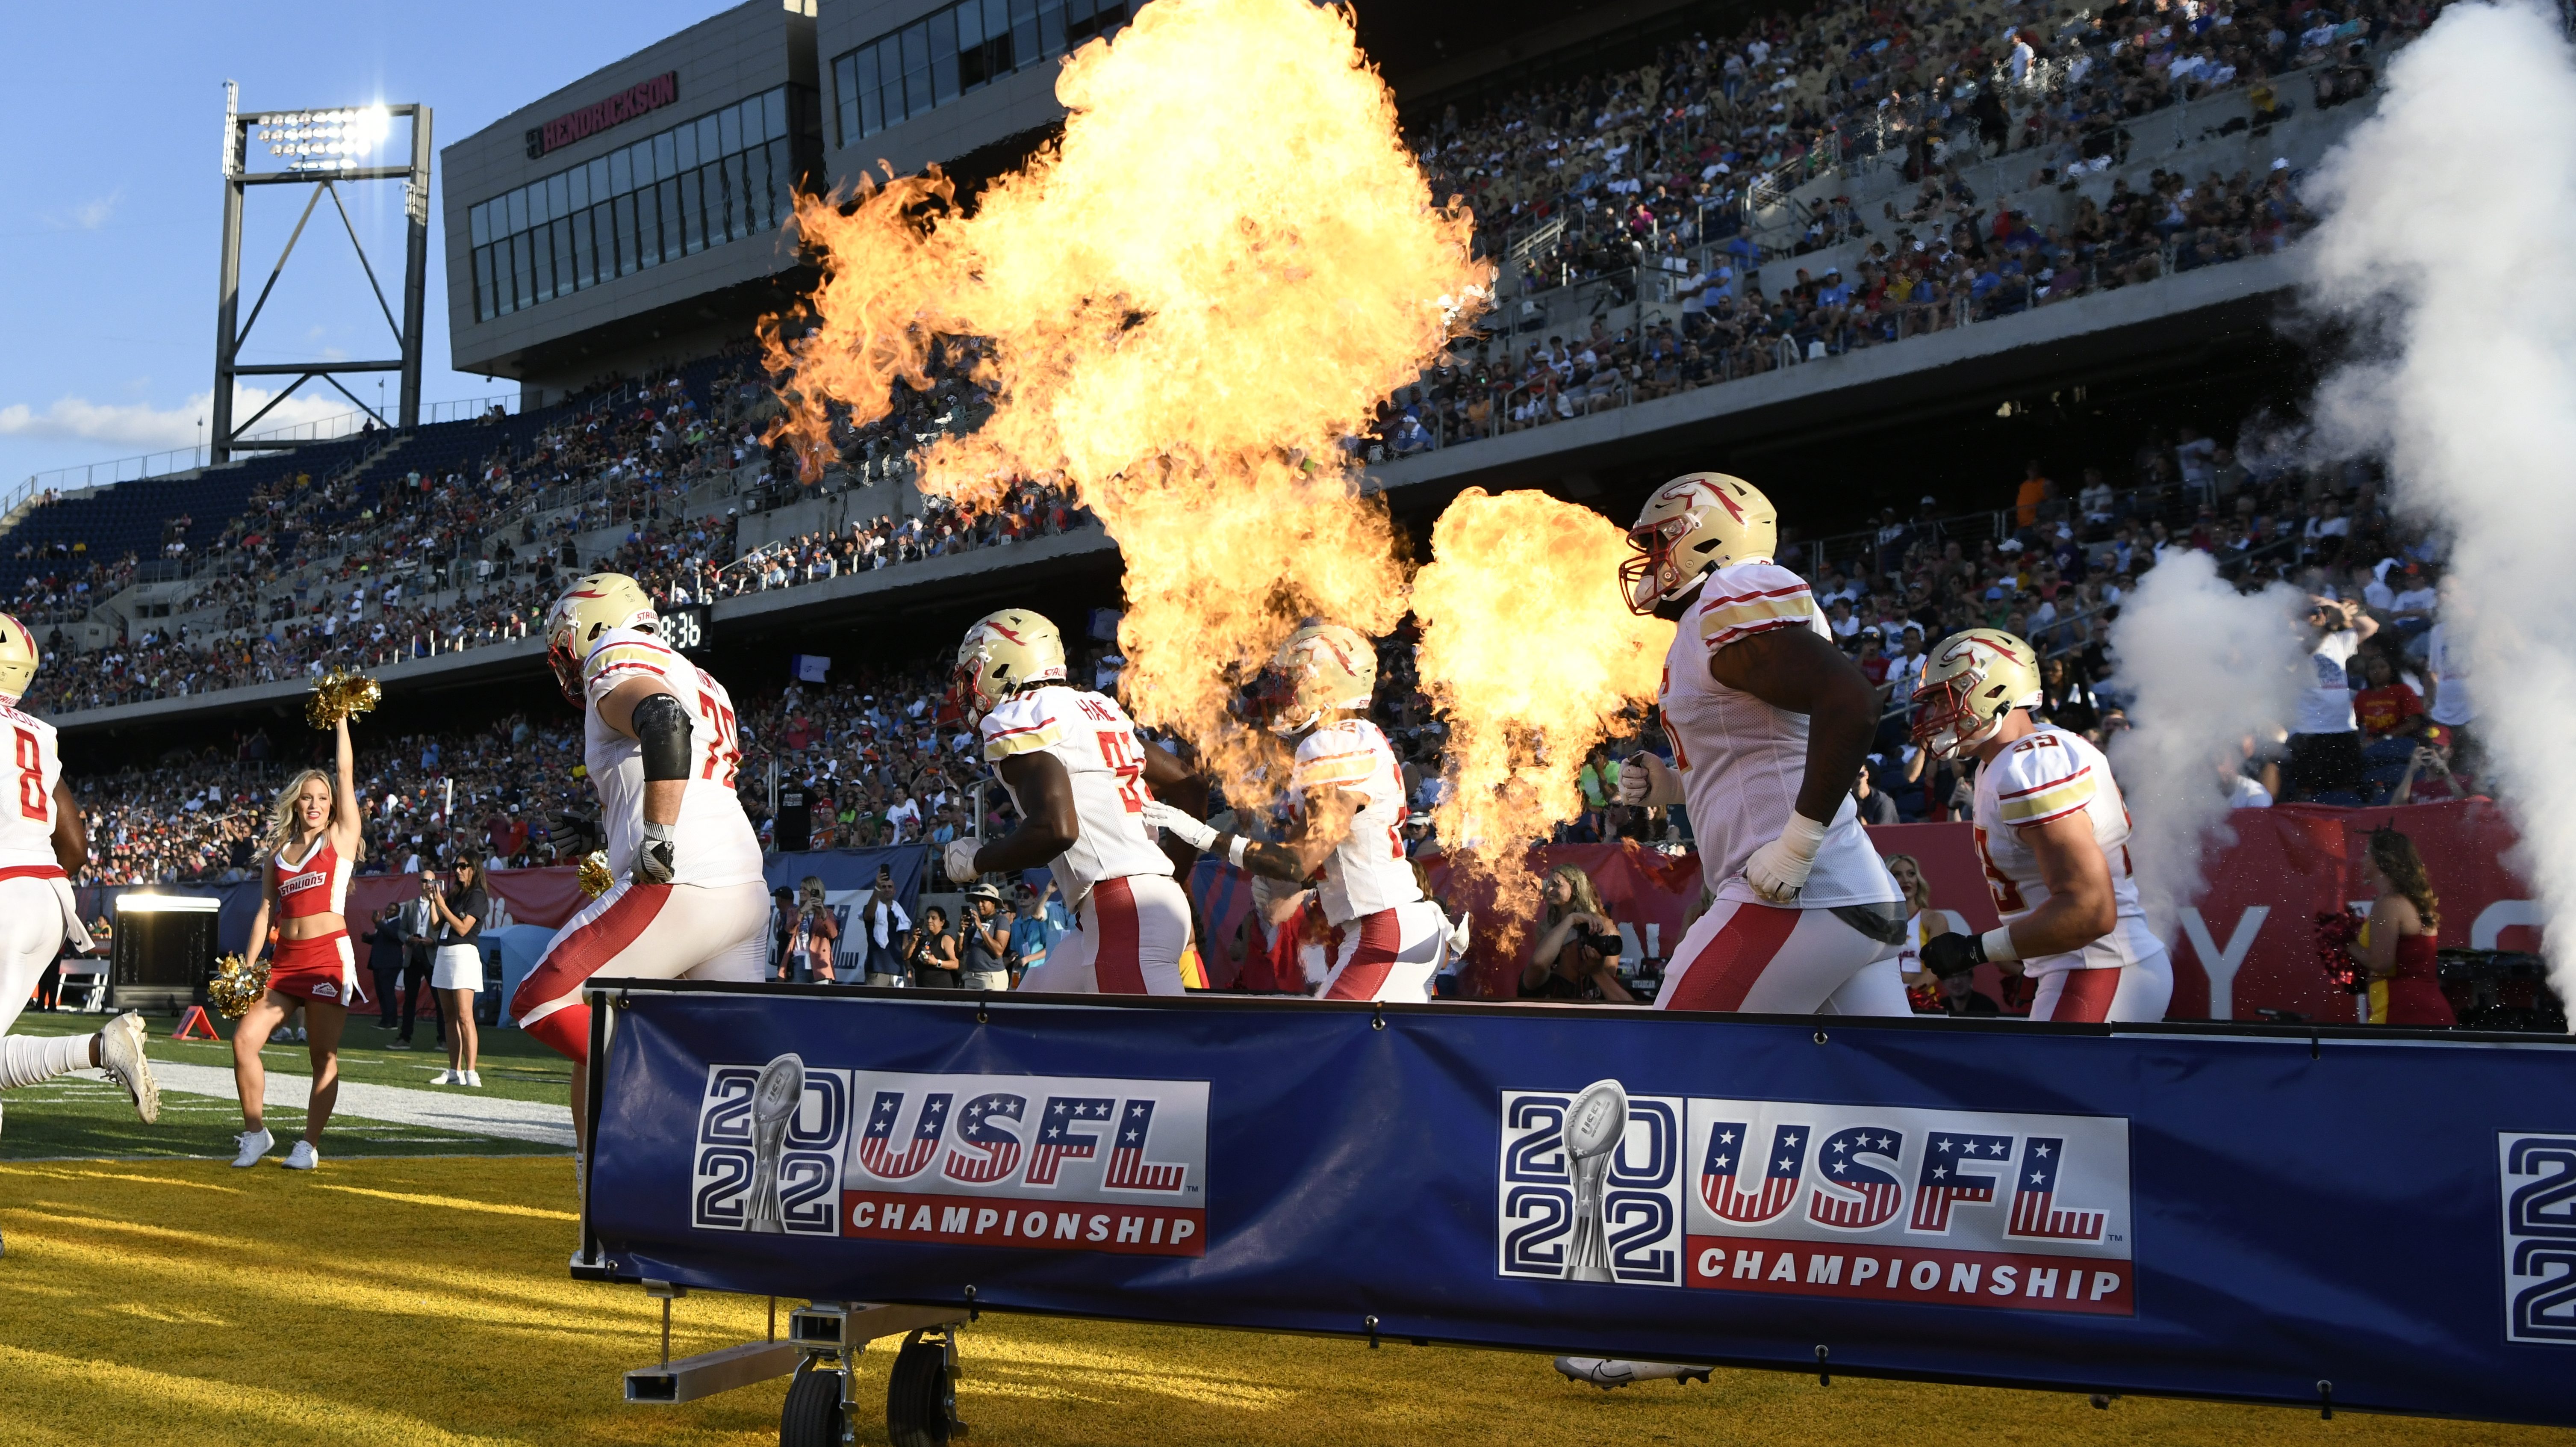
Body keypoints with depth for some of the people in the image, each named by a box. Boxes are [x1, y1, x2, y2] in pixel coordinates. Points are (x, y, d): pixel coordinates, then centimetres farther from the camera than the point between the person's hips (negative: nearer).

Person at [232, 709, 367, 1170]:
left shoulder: (341, 838, 5)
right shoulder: (277, 852, 16)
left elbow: (346, 772, 3)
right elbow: (265, 911, 15)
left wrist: (341, 719, 9)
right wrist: (249, 965, 7)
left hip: (329, 955, -4)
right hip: (284, 958, 4)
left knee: (324, 1055, -3)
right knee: (244, 1040, -6)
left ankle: (310, 1144, 6)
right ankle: (255, 1132, 9)